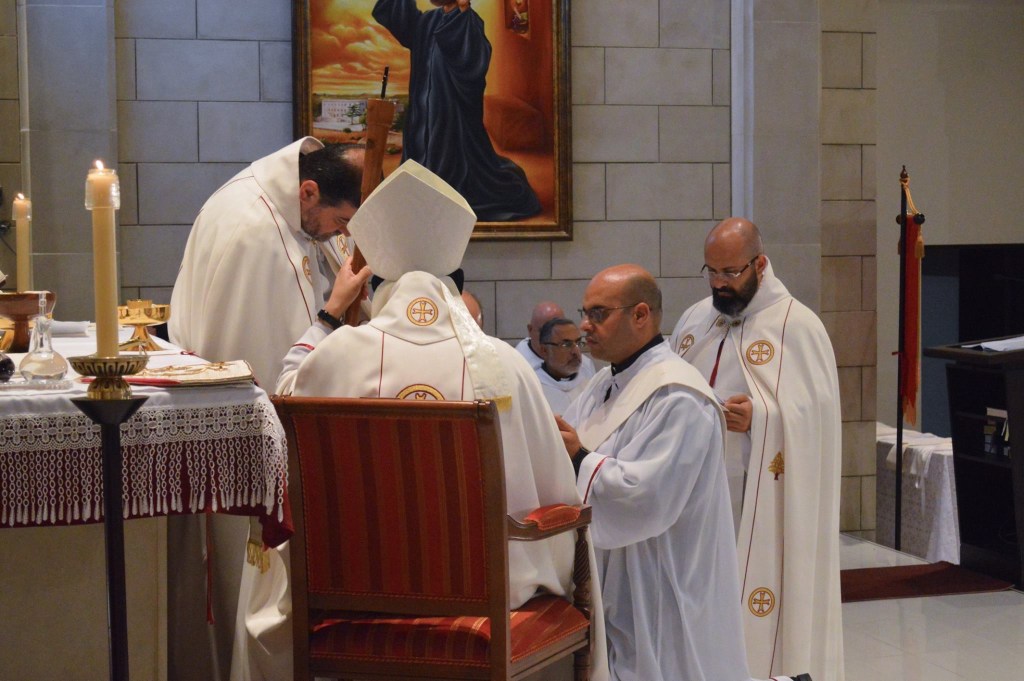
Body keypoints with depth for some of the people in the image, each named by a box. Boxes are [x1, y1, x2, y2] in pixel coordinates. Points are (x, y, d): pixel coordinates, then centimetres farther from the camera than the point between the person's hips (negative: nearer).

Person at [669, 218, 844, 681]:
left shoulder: (798, 326, -6)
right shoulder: (695, 319, 12)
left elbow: (818, 414, -10)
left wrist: (760, 416, -24)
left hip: (762, 499, -5)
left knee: (753, 602, -4)